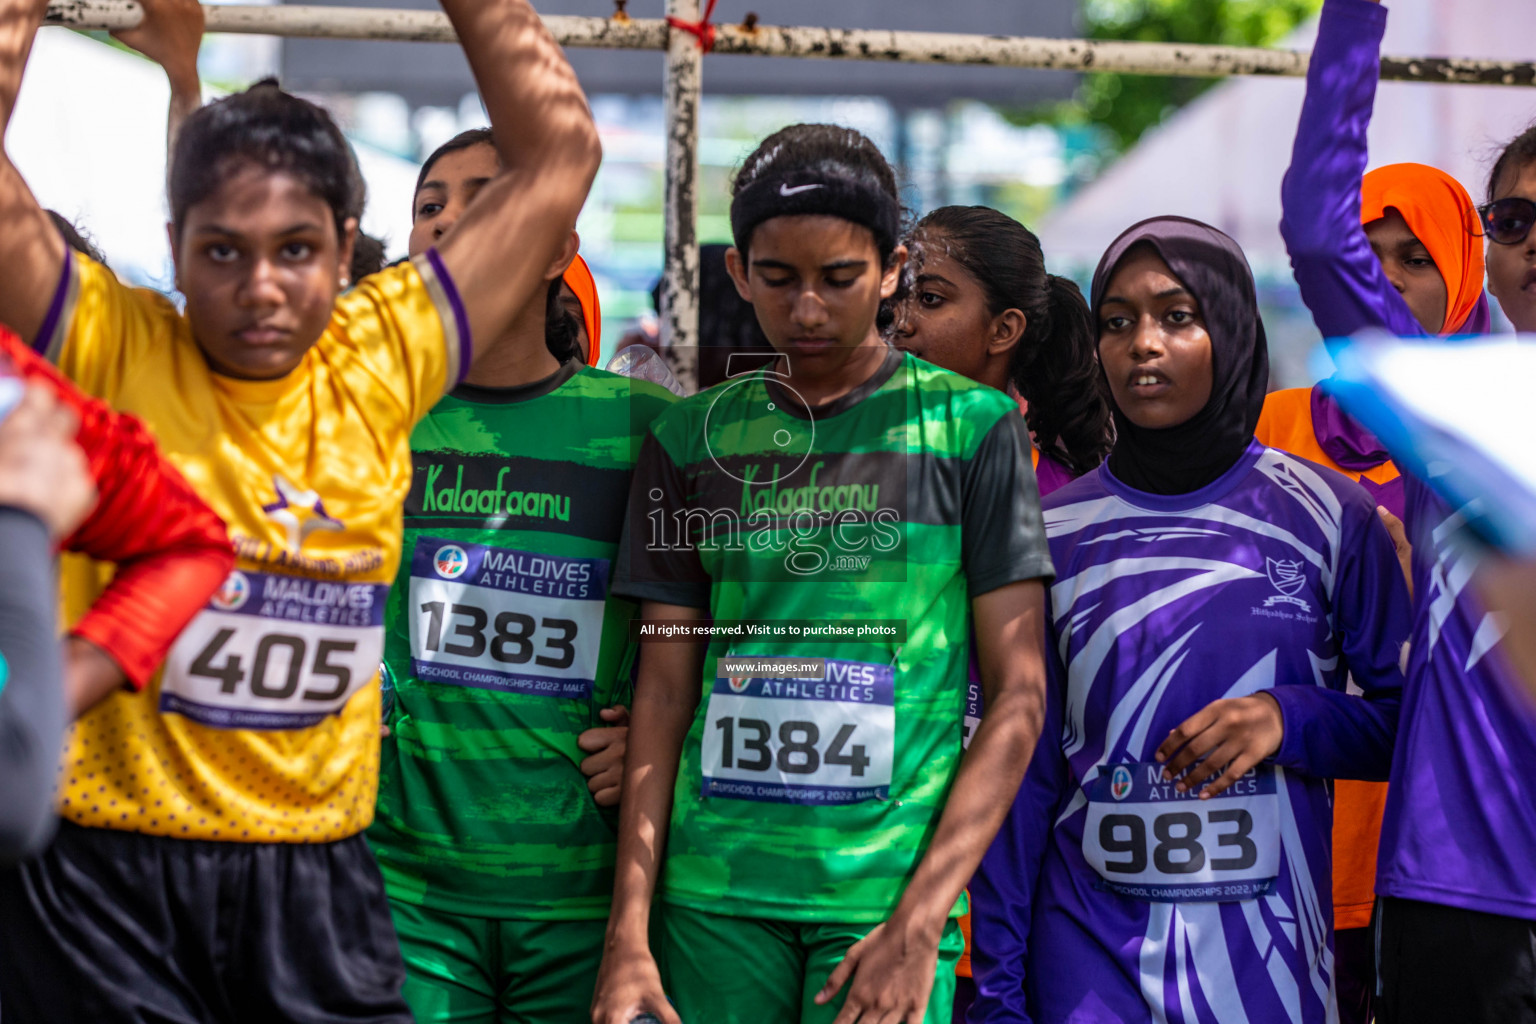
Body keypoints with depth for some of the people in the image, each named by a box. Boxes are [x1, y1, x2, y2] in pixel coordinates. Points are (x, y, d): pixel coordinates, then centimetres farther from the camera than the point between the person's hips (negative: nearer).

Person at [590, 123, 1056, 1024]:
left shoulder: (971, 426, 1)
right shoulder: (694, 437, 8)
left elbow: (1019, 693, -1)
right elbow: (664, 692, 8)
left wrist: (921, 920, -10)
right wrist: (628, 930, 0)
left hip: (889, 887, -2)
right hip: (714, 890, 2)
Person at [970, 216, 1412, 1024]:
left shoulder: (1329, 516, 0)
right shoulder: (1052, 534, 3)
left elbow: (1405, 721, 4)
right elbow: (1022, 775, 4)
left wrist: (1289, 718, -15)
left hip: (1271, 953, 0)